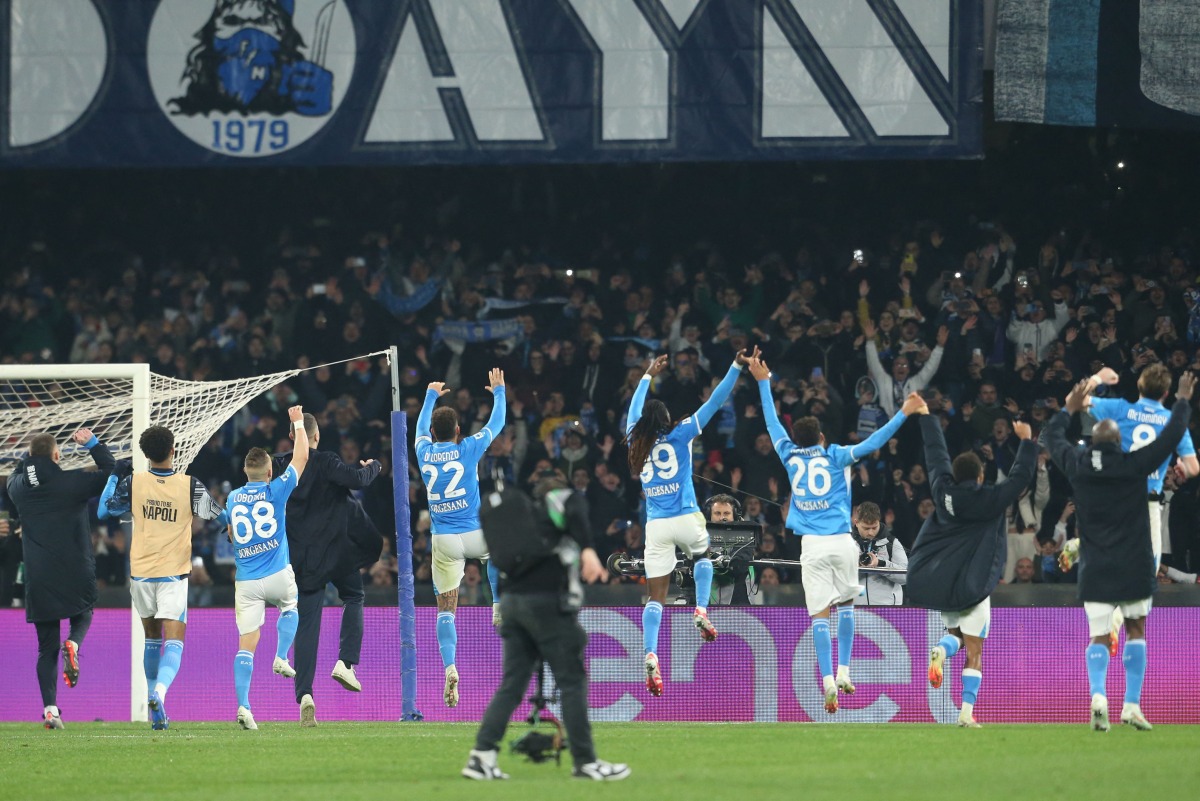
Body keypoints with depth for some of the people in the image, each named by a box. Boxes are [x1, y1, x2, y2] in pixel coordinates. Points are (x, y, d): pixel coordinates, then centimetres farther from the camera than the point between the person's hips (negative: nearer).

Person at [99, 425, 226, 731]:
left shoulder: (132, 483, -6)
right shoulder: (190, 486, -9)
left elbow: (104, 511, 6)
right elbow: (221, 518, 2)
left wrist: (114, 476, 15)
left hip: (141, 573, 3)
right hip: (174, 575, -3)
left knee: (152, 637, 19)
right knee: (174, 641, -5)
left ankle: (157, 714, 23)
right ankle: (160, 690, -33)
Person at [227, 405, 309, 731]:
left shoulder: (233, 498, 6)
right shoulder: (276, 490, -5)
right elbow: (301, 456, 6)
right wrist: (298, 423, 18)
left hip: (246, 581, 2)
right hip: (278, 575, -2)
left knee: (246, 642, -3)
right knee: (291, 606, 33)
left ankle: (243, 706, -15)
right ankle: (282, 658, 15)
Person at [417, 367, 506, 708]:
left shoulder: (424, 452, 4)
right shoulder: (468, 449, -4)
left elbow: (421, 426, 28)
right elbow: (496, 423, 12)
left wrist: (431, 396, 44)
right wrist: (499, 391, 29)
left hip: (443, 541, 1)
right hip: (475, 535, -1)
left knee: (446, 609, 4)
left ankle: (450, 669, -14)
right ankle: (500, 608, 24)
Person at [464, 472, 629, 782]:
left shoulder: (522, 514, 26)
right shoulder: (563, 498, 7)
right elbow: (575, 513, -17)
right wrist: (588, 550, -29)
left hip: (511, 601, 6)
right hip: (548, 601, -6)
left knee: (511, 684, 7)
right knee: (573, 682, -1)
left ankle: (482, 756, -2)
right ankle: (585, 762, -1)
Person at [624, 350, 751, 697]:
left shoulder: (637, 441, 7)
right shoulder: (679, 435, -2)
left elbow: (635, 410, 27)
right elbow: (714, 403, 0)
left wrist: (648, 376, 40)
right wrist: (736, 367, 5)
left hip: (655, 525, 2)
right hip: (686, 518, -2)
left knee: (656, 595, 0)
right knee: (702, 554, 32)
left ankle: (651, 657, -17)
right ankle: (701, 611, 11)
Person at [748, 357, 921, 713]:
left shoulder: (790, 455, 6)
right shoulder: (835, 456, 2)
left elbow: (772, 422, 19)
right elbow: (873, 443, -3)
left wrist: (764, 382, 29)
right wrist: (903, 413, 1)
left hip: (812, 546, 0)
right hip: (841, 541, 0)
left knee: (820, 614, -4)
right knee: (846, 604, 19)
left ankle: (828, 680, -17)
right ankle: (844, 672, 15)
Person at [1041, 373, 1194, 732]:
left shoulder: (1078, 465, -1)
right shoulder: (1133, 465, -9)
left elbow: (1051, 435, 18)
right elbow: (1172, 435, -2)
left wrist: (1070, 407, 32)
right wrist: (1182, 402, 13)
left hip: (1094, 569, 1)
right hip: (1134, 568, -1)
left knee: (1099, 636, 3)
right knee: (1135, 629, 12)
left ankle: (1098, 693, -24)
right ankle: (1132, 705, 3)